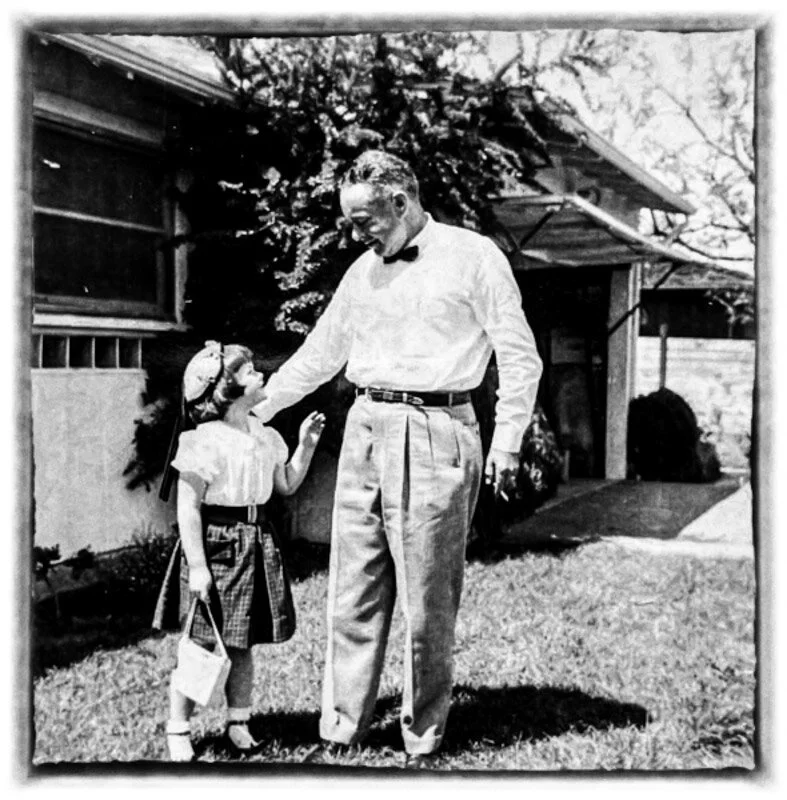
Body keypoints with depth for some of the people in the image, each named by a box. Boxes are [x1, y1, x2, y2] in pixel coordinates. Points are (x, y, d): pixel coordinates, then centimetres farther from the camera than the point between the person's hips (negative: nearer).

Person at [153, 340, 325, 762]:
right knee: (200, 645, -1)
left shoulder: (264, 435, 8)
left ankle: (238, 722, 26)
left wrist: (305, 445, 8)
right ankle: (177, 729, 14)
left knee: (242, 645, 13)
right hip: (215, 543, -6)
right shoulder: (205, 441, -14)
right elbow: (188, 507, -15)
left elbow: (286, 485, 20)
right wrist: (197, 565, -18)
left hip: (256, 543, 6)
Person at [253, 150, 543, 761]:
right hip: (365, 430, 5)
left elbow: (520, 356, -1)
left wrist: (507, 441, -8)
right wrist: (253, 411, 23)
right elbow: (319, 354, 23)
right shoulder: (363, 271, 15)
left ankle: (424, 735, 16)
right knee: (353, 591, 7)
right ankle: (341, 728, 18)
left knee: (427, 599, 1)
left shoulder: (473, 256, -1)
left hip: (435, 434, -5)